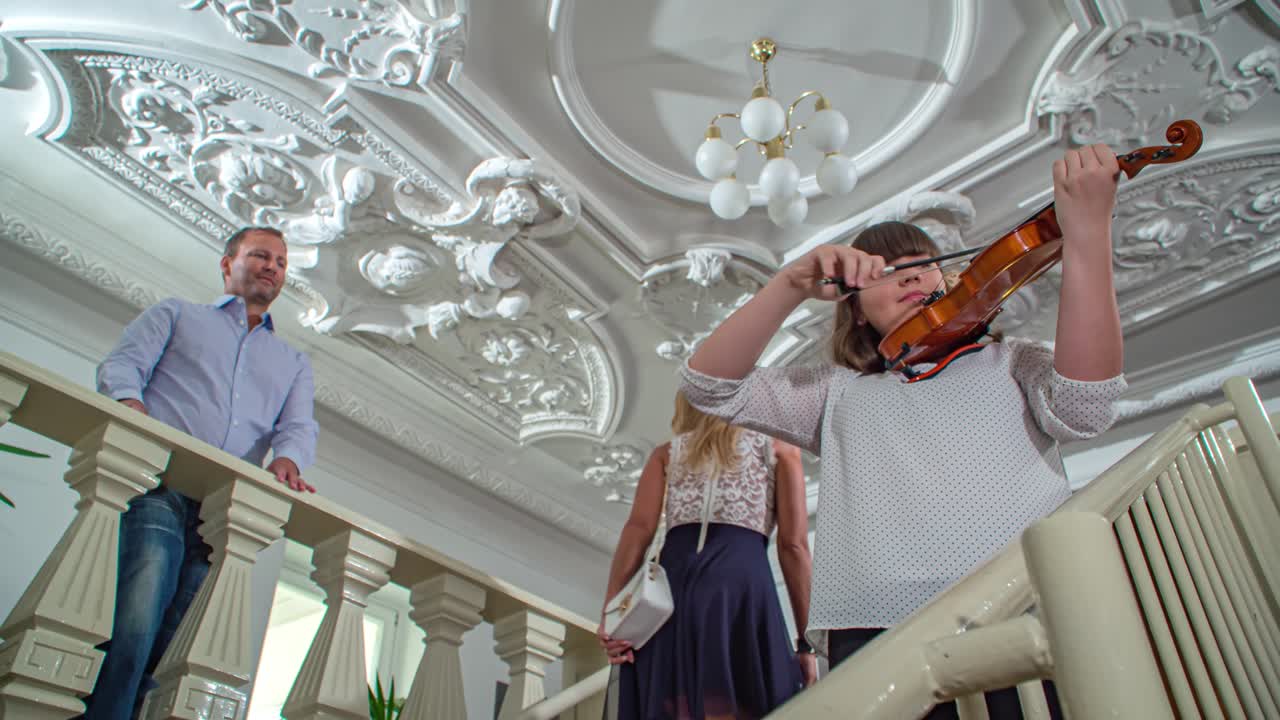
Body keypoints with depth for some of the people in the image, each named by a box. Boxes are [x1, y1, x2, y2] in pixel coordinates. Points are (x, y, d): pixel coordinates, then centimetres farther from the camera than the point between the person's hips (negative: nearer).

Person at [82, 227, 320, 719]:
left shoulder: (294, 363, 30)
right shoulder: (176, 314, 25)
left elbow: (299, 426, 12)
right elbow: (122, 364, 9)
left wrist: (287, 459, -12)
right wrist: (130, 402, -15)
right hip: (158, 486, -2)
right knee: (133, 628, -22)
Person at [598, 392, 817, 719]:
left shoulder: (667, 453, 22)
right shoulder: (779, 448, 18)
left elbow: (638, 529, 7)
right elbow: (793, 545, 8)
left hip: (670, 587, 2)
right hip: (744, 585, -2)